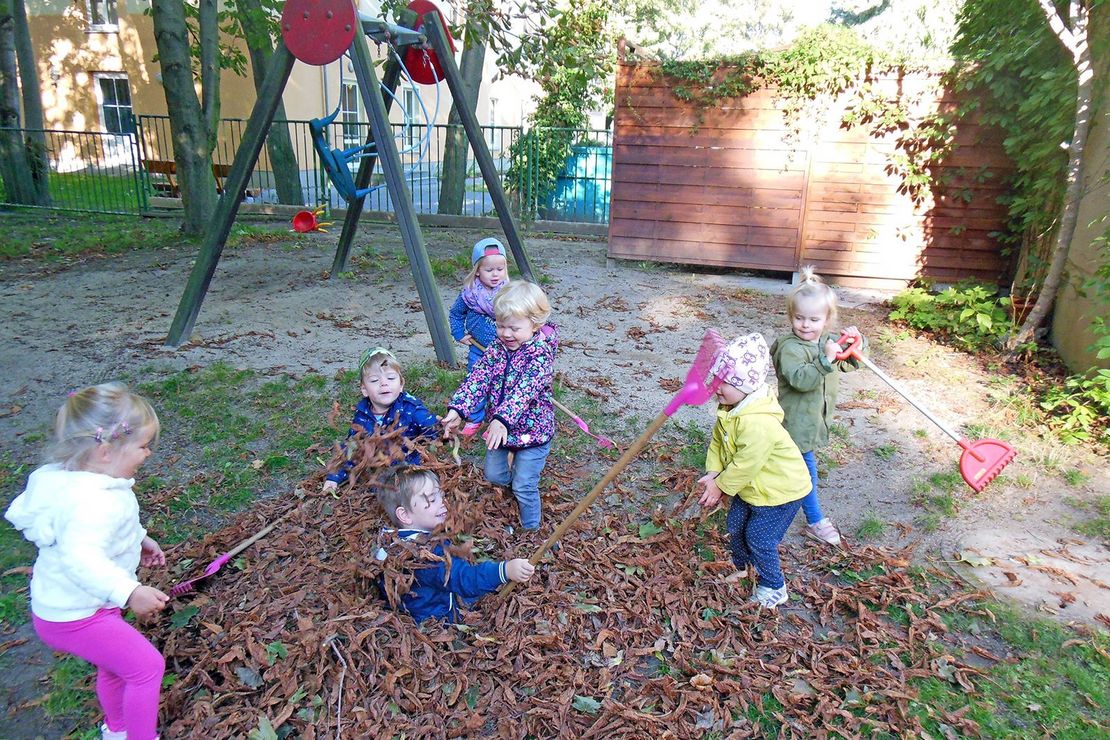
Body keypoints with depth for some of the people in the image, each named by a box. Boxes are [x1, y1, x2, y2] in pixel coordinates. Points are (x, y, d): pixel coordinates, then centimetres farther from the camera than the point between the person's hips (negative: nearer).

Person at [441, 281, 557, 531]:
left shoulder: (541, 353, -23)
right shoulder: (497, 348, -5)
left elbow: (524, 390, -36)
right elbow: (477, 377, -14)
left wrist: (502, 420, -49)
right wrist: (457, 409, -27)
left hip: (532, 430, -6)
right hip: (499, 428, 6)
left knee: (524, 487, 2)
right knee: (493, 475, 21)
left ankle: (530, 529, 23)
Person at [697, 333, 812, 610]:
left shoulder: (758, 424, -39)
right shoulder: (730, 408, -9)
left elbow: (744, 465, -31)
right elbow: (717, 443, 2)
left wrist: (720, 487, -17)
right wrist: (713, 473, -11)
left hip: (780, 491, -9)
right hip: (752, 486, 9)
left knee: (759, 538, 2)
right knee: (735, 527, 20)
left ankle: (773, 589, 26)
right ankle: (742, 566, 48)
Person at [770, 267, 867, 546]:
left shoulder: (829, 341, 2)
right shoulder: (790, 348, -24)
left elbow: (849, 365, 13)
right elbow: (800, 379, -37)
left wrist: (857, 344, -5)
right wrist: (825, 360, -45)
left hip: (815, 418, 8)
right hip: (797, 422, -8)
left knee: (802, 464, 24)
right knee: (807, 470, 2)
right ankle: (815, 522, 18)